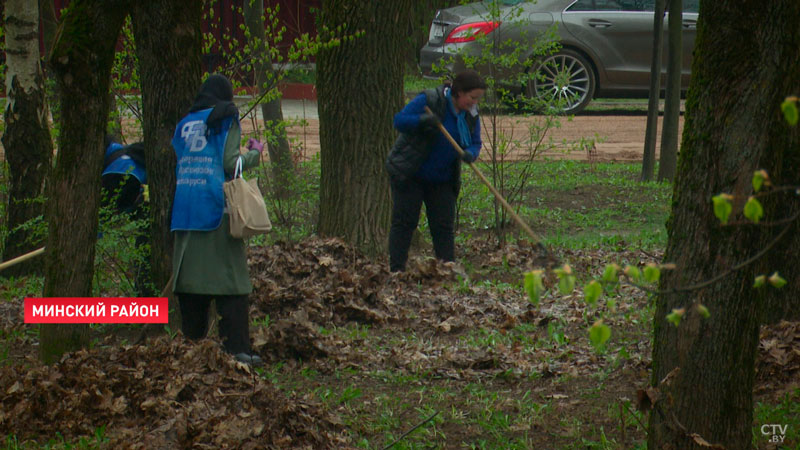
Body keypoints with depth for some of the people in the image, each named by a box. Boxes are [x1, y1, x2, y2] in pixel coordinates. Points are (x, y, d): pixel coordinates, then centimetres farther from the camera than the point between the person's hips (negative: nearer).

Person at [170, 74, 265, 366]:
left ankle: (192, 342, 11)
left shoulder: (184, 123, 14)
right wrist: (255, 153, 8)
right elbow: (231, 162, -9)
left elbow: (175, 163, 14)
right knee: (229, 277, -5)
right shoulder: (225, 119, -2)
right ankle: (237, 348, -9)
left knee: (190, 274, 10)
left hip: (184, 208, 6)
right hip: (217, 208, -5)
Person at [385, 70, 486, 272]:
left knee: (444, 226, 2)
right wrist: (422, 120, -37)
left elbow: (475, 142, 5)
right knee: (404, 221, -4)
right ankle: (396, 270, -2)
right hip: (409, 175, -5)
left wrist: (470, 154, -19)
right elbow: (399, 120, -17)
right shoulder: (429, 100, -17)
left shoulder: (471, 114, 1)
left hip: (442, 179, 5)